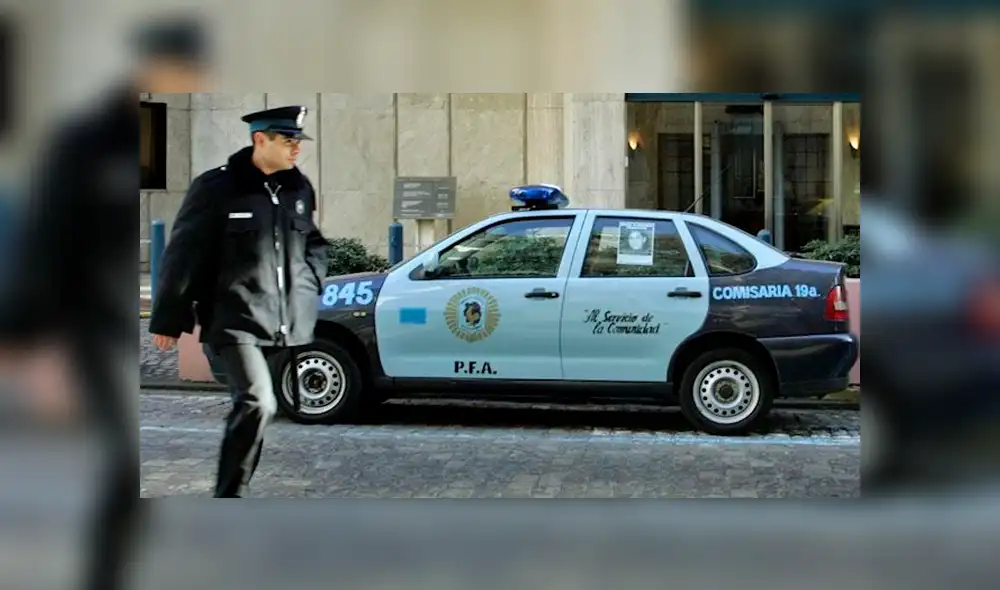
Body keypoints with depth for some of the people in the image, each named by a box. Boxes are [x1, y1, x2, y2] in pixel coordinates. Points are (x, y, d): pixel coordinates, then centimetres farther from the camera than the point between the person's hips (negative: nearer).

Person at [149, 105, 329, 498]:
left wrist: (308, 286, 8)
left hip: (288, 325, 6)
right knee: (257, 404, -21)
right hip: (237, 321, -6)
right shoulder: (216, 187, -8)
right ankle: (229, 495, -8)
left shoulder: (300, 188, 10)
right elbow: (182, 255, -4)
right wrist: (168, 319, -2)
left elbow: (315, 245, 26)